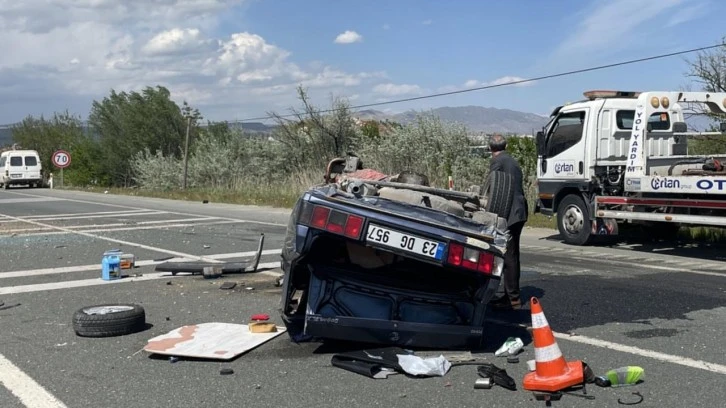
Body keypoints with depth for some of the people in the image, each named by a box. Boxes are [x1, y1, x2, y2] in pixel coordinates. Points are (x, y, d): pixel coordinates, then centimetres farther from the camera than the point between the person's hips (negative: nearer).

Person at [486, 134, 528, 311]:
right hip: (519, 211, 9)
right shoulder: (513, 161, 19)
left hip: (508, 214, -9)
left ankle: (513, 299, -5)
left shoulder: (497, 161, -7)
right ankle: (504, 294, 21)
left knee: (509, 256, -7)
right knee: (511, 255, 13)